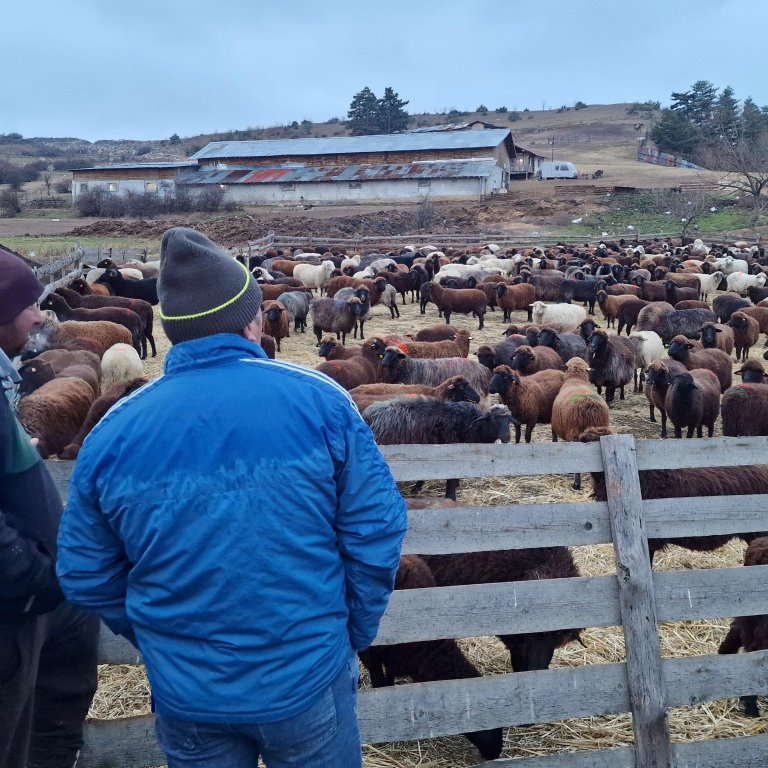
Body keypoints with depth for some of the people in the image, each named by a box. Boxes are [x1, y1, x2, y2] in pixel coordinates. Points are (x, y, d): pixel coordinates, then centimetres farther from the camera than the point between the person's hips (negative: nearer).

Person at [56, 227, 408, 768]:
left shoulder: (113, 431, -9)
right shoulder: (320, 400, -14)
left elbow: (86, 576, 0)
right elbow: (376, 533, -11)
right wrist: (355, 634, 5)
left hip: (184, 692, 2)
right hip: (308, 679, -1)